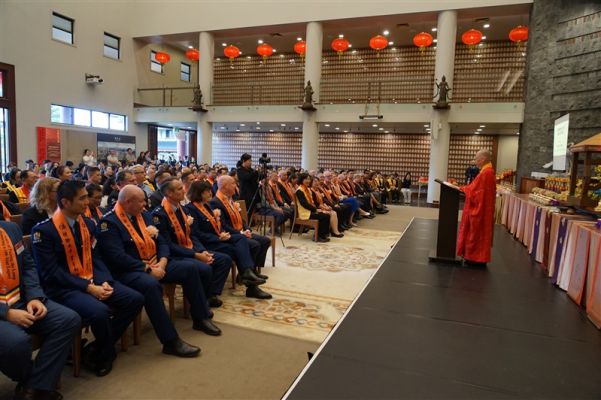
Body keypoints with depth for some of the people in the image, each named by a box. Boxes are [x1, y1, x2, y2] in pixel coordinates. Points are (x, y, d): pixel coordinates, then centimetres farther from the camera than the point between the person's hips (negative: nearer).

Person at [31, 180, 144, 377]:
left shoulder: (88, 224, 9)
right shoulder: (43, 230, -12)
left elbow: (95, 257, 10)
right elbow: (50, 272, -16)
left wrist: (105, 281, -9)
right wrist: (88, 287, -20)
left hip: (93, 281, 7)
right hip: (63, 288, -7)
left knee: (135, 299, -8)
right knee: (99, 311, -33)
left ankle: (98, 348, 6)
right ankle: (104, 355, 0)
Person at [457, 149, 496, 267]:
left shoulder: (485, 173, -21)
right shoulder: (488, 171, 12)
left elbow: (475, 192, -22)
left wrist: (463, 189, -8)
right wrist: (465, 188, 6)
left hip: (480, 209, -10)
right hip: (481, 208, 10)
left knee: (477, 233, 0)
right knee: (479, 233, 15)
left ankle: (477, 258, 9)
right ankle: (478, 257, 23)